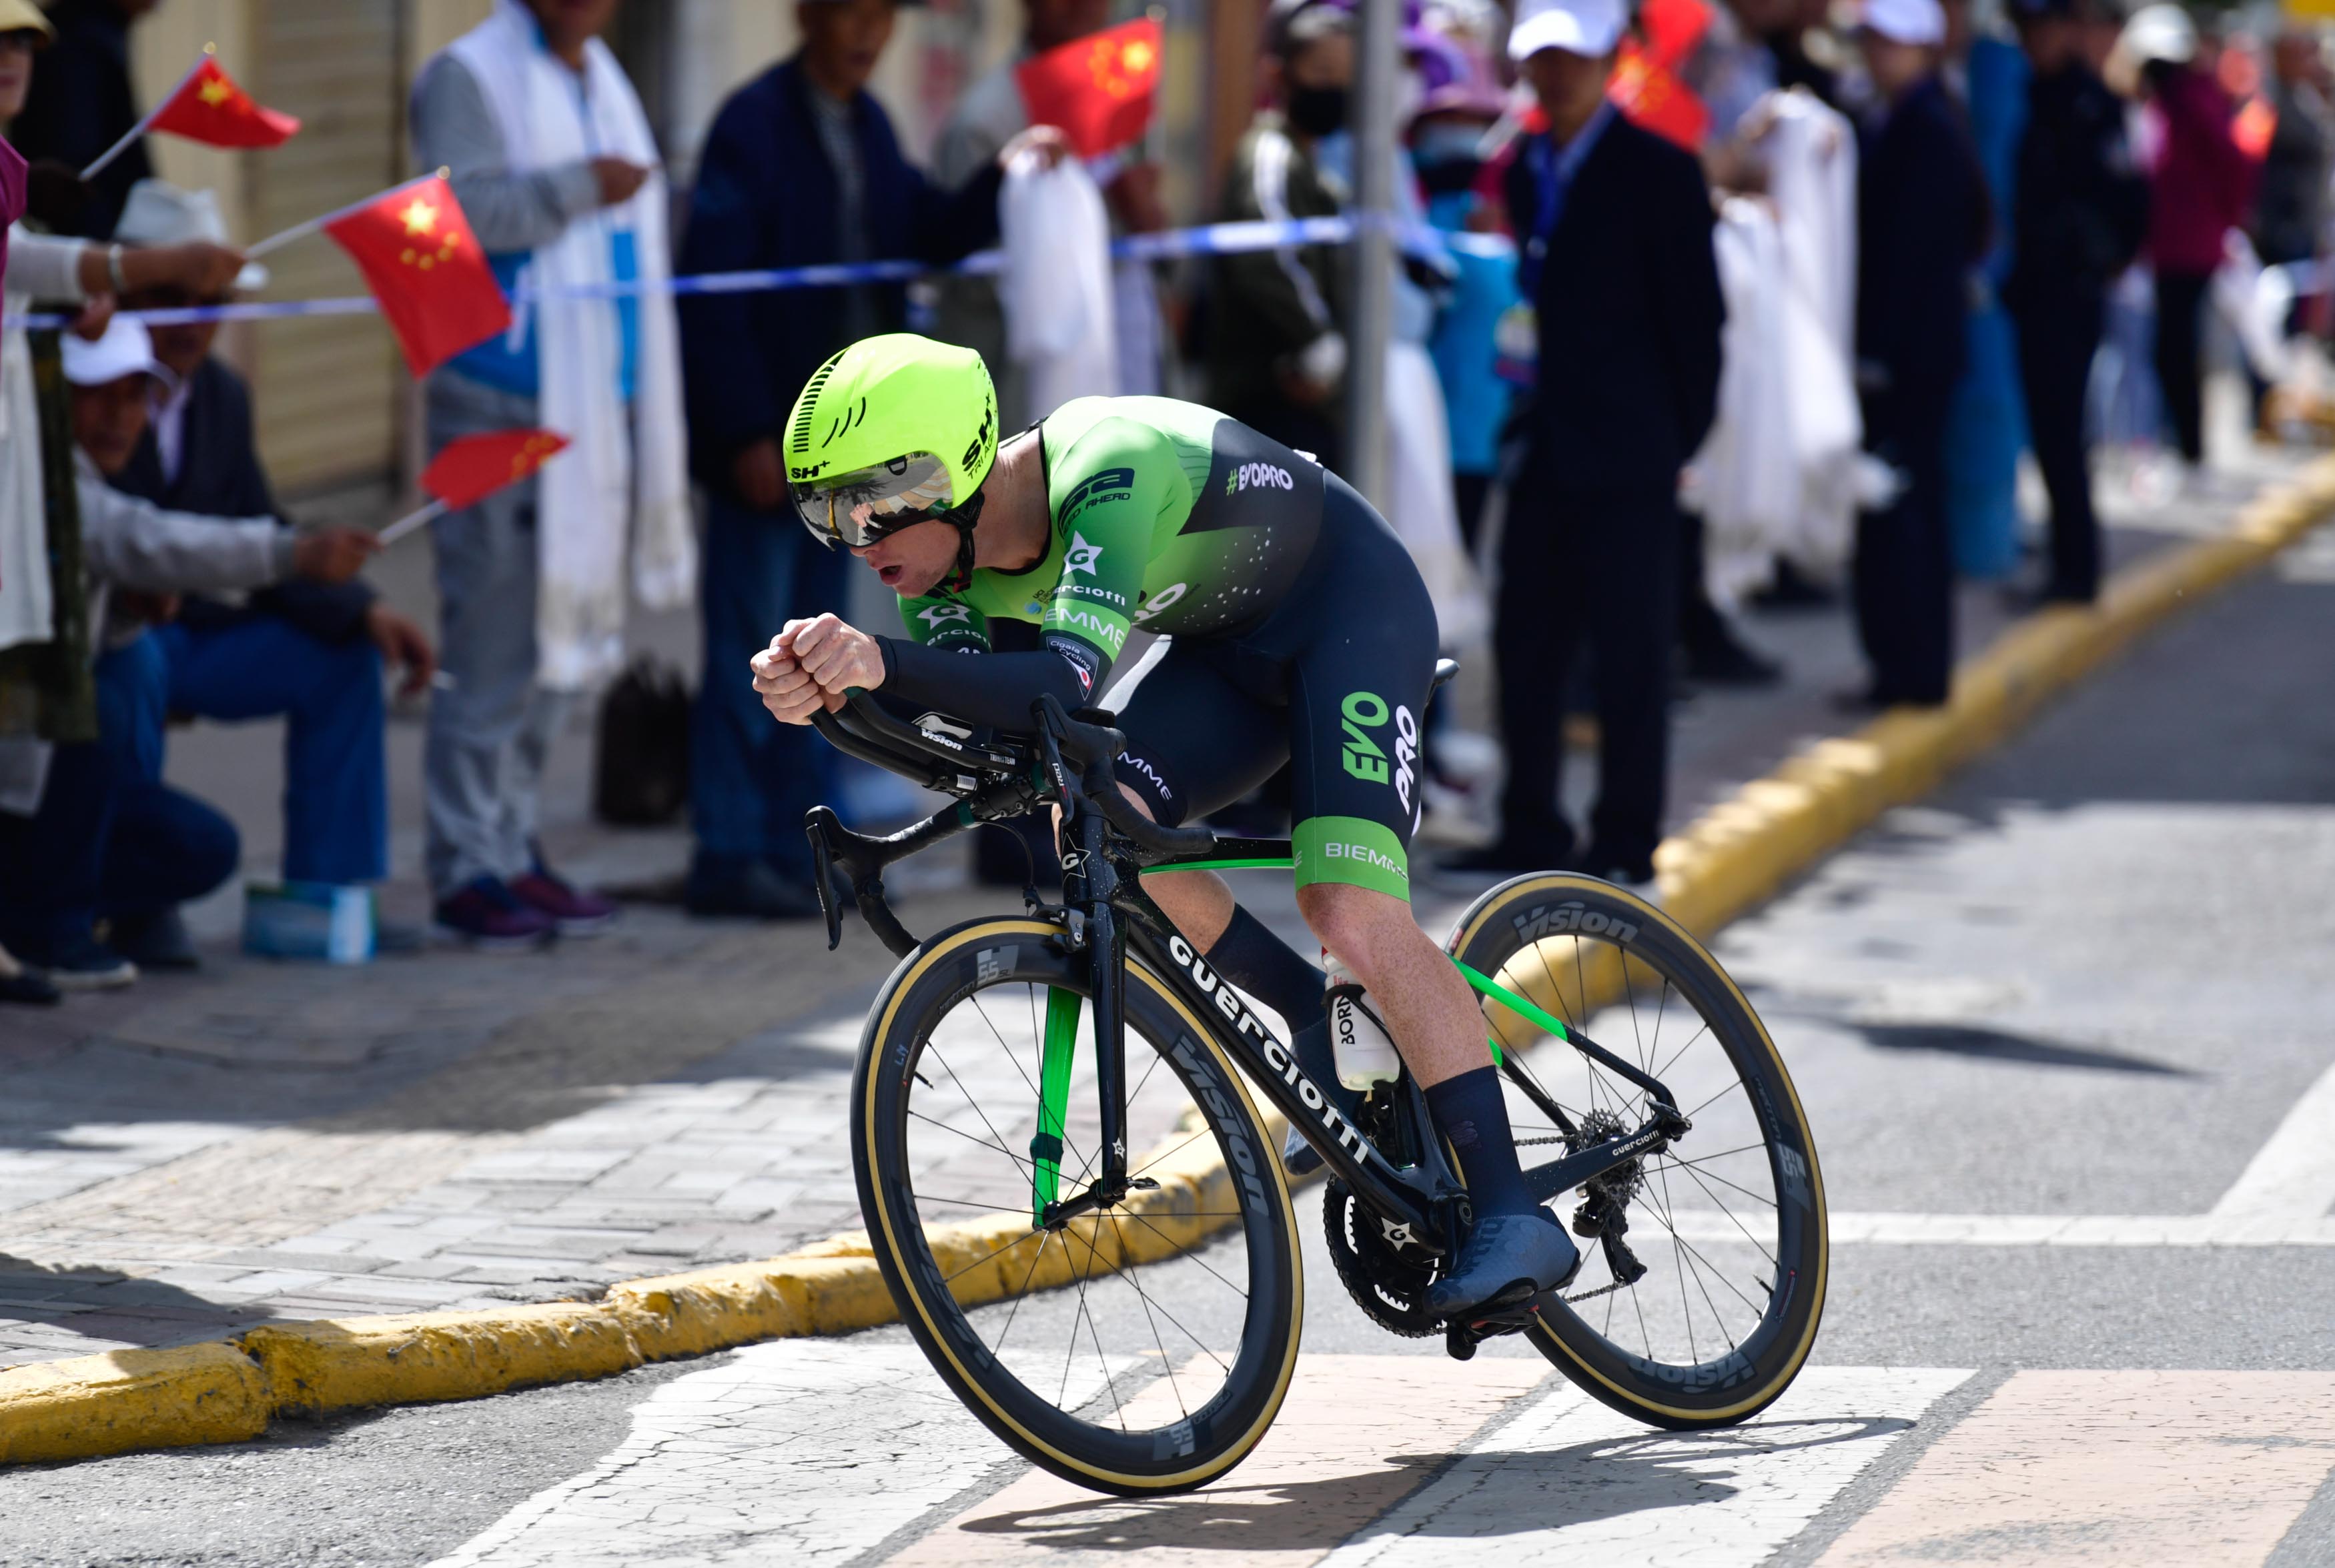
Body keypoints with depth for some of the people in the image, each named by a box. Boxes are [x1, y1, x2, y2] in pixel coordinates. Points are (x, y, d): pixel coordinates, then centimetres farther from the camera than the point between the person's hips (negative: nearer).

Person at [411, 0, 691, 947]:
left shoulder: (601, 81, 18)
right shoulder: (469, 77, -7)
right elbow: (458, 209, -23)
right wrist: (580, 188, -19)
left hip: (599, 407, 8)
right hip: (503, 403, -8)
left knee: (565, 643, 11)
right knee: (495, 647, -8)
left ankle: (511, 850, 19)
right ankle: (468, 872, -4)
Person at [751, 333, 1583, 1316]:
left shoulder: (1108, 477, -38)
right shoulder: (957, 561, -14)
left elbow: (1069, 685, -51)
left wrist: (884, 663, -65)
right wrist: (830, 692, -44)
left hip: (1354, 608, -7)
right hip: (1233, 645, 7)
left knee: (1349, 911, -24)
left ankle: (1513, 1217, -20)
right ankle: (1319, 1023, 4)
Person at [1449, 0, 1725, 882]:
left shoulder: (1658, 172, -5)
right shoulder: (1524, 171, 13)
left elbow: (1696, 315, -5)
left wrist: (1679, 439, -6)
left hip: (1624, 457, -6)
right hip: (1541, 452, 6)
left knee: (1629, 652, -2)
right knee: (1526, 644, 8)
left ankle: (1626, 842, 3)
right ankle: (1531, 832, 16)